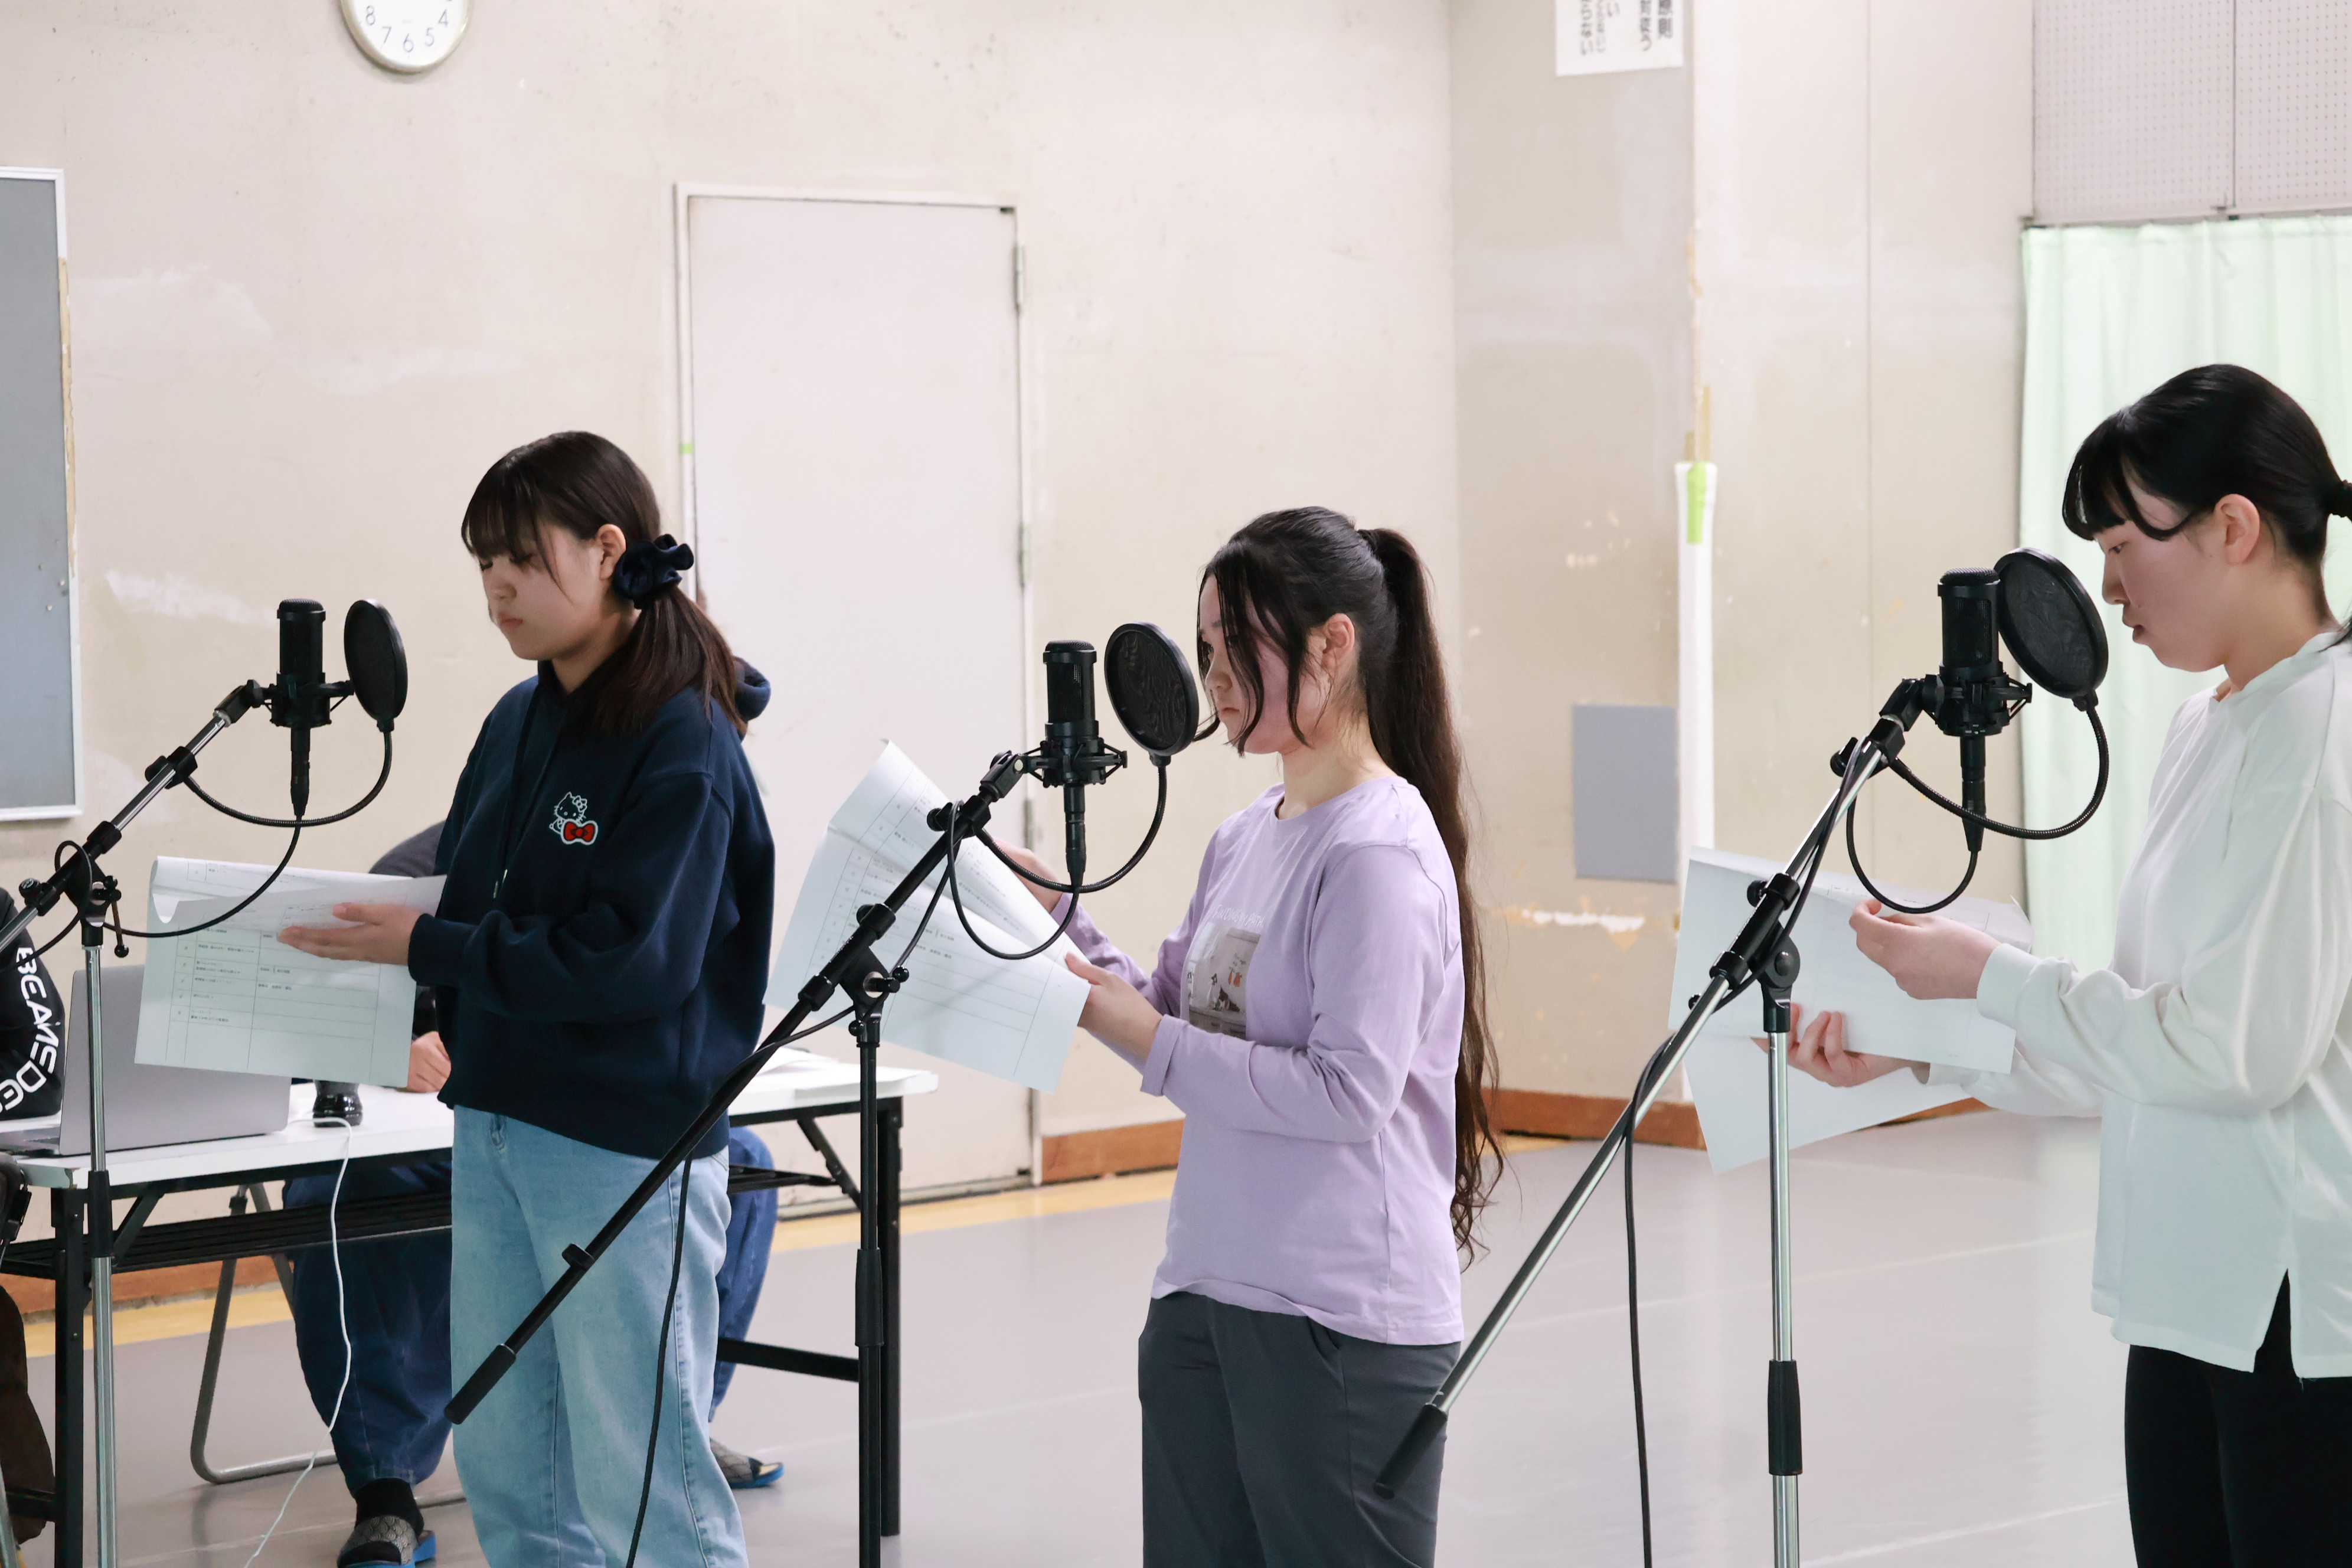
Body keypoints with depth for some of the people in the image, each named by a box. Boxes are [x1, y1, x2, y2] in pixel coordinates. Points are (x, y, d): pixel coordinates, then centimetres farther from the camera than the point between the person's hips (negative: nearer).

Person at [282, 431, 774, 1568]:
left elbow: (630, 959, -22)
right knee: (506, 1468, 15)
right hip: (496, 1127, 8)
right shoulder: (520, 723, 10)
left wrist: (425, 949, -18)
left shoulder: (683, 746, -14)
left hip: (625, 1147, -8)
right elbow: (466, 893, 18)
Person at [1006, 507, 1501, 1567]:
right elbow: (1179, 1021, 18)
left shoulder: (1379, 852, -15)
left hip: (1342, 1320, -8)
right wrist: (1062, 924, 5)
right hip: (1207, 1298, 8)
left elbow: (1351, 1091, -20)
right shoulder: (1243, 842, 12)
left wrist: (1146, 1040, -18)